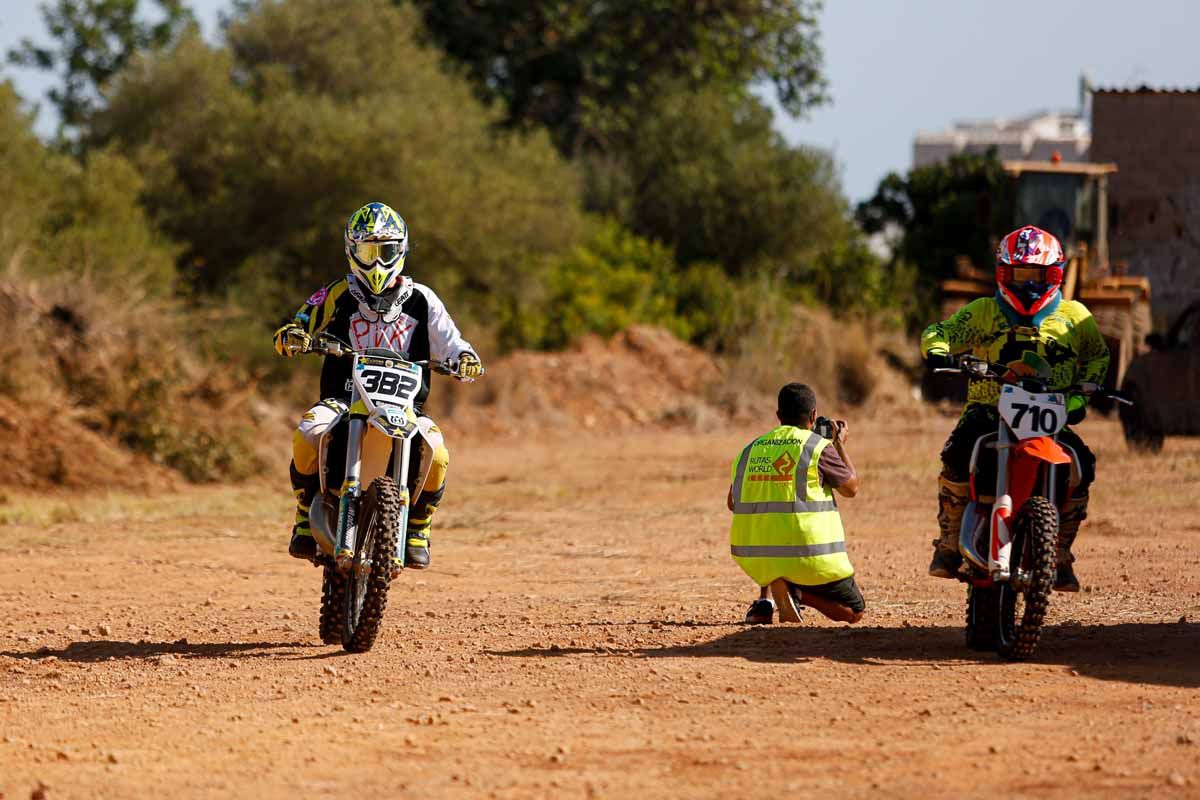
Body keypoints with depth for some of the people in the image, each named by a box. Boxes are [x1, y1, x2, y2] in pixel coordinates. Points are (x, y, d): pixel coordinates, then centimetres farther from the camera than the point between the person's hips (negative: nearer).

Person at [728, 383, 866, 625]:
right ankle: (796, 592, -13)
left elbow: (732, 503, 19)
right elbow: (851, 487, 8)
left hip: (752, 557, 5)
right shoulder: (819, 447, -5)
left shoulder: (750, 450, 10)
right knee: (854, 611, 10)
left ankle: (764, 603, 18)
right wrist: (840, 444, 20)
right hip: (808, 557, -5)